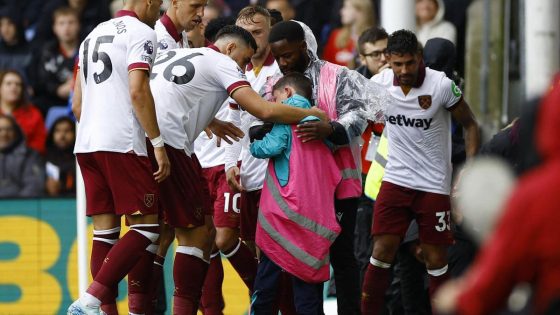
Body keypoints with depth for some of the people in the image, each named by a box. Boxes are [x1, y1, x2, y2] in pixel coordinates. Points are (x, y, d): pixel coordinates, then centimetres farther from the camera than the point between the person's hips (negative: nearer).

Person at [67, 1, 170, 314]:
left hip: (87, 145, 8)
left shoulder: (94, 35, 22)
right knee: (146, 227, -5)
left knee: (105, 230, 7)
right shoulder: (142, 33, -3)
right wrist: (158, 144, -14)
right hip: (122, 144, -8)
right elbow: (138, 91, -16)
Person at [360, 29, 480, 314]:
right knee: (382, 252, -4)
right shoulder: (378, 84, -6)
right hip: (395, 180, 2)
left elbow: (470, 125, -4)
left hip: (434, 184, -2)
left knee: (436, 260, 2)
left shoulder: (442, 85, -15)